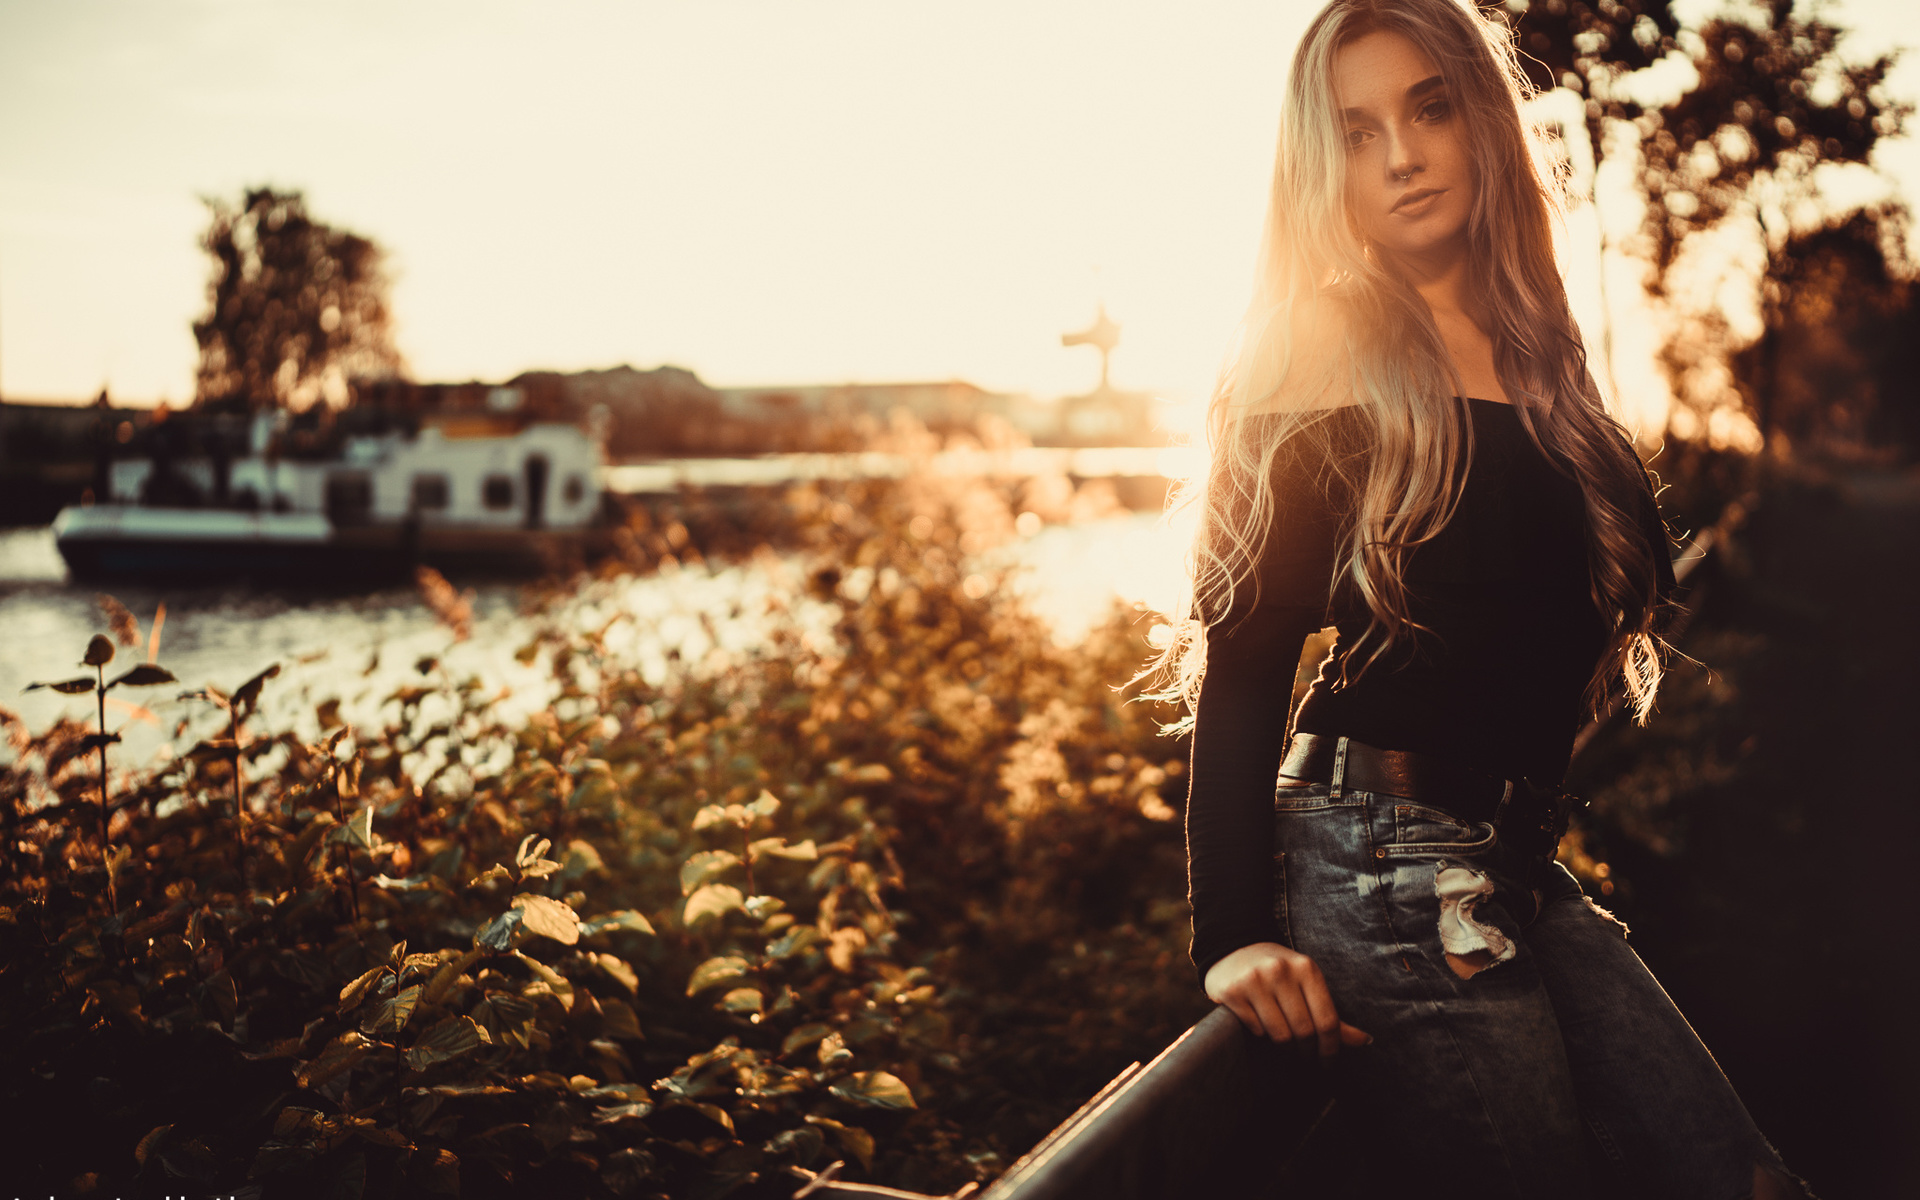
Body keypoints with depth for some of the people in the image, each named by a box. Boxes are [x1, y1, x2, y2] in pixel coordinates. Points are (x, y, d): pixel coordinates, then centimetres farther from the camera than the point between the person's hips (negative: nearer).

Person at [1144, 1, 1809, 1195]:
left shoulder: (1539, 358, 15)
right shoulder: (1315, 368, -5)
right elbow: (1242, 656, -10)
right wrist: (1235, 932, -18)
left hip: (1525, 868, 7)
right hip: (1388, 869, -7)